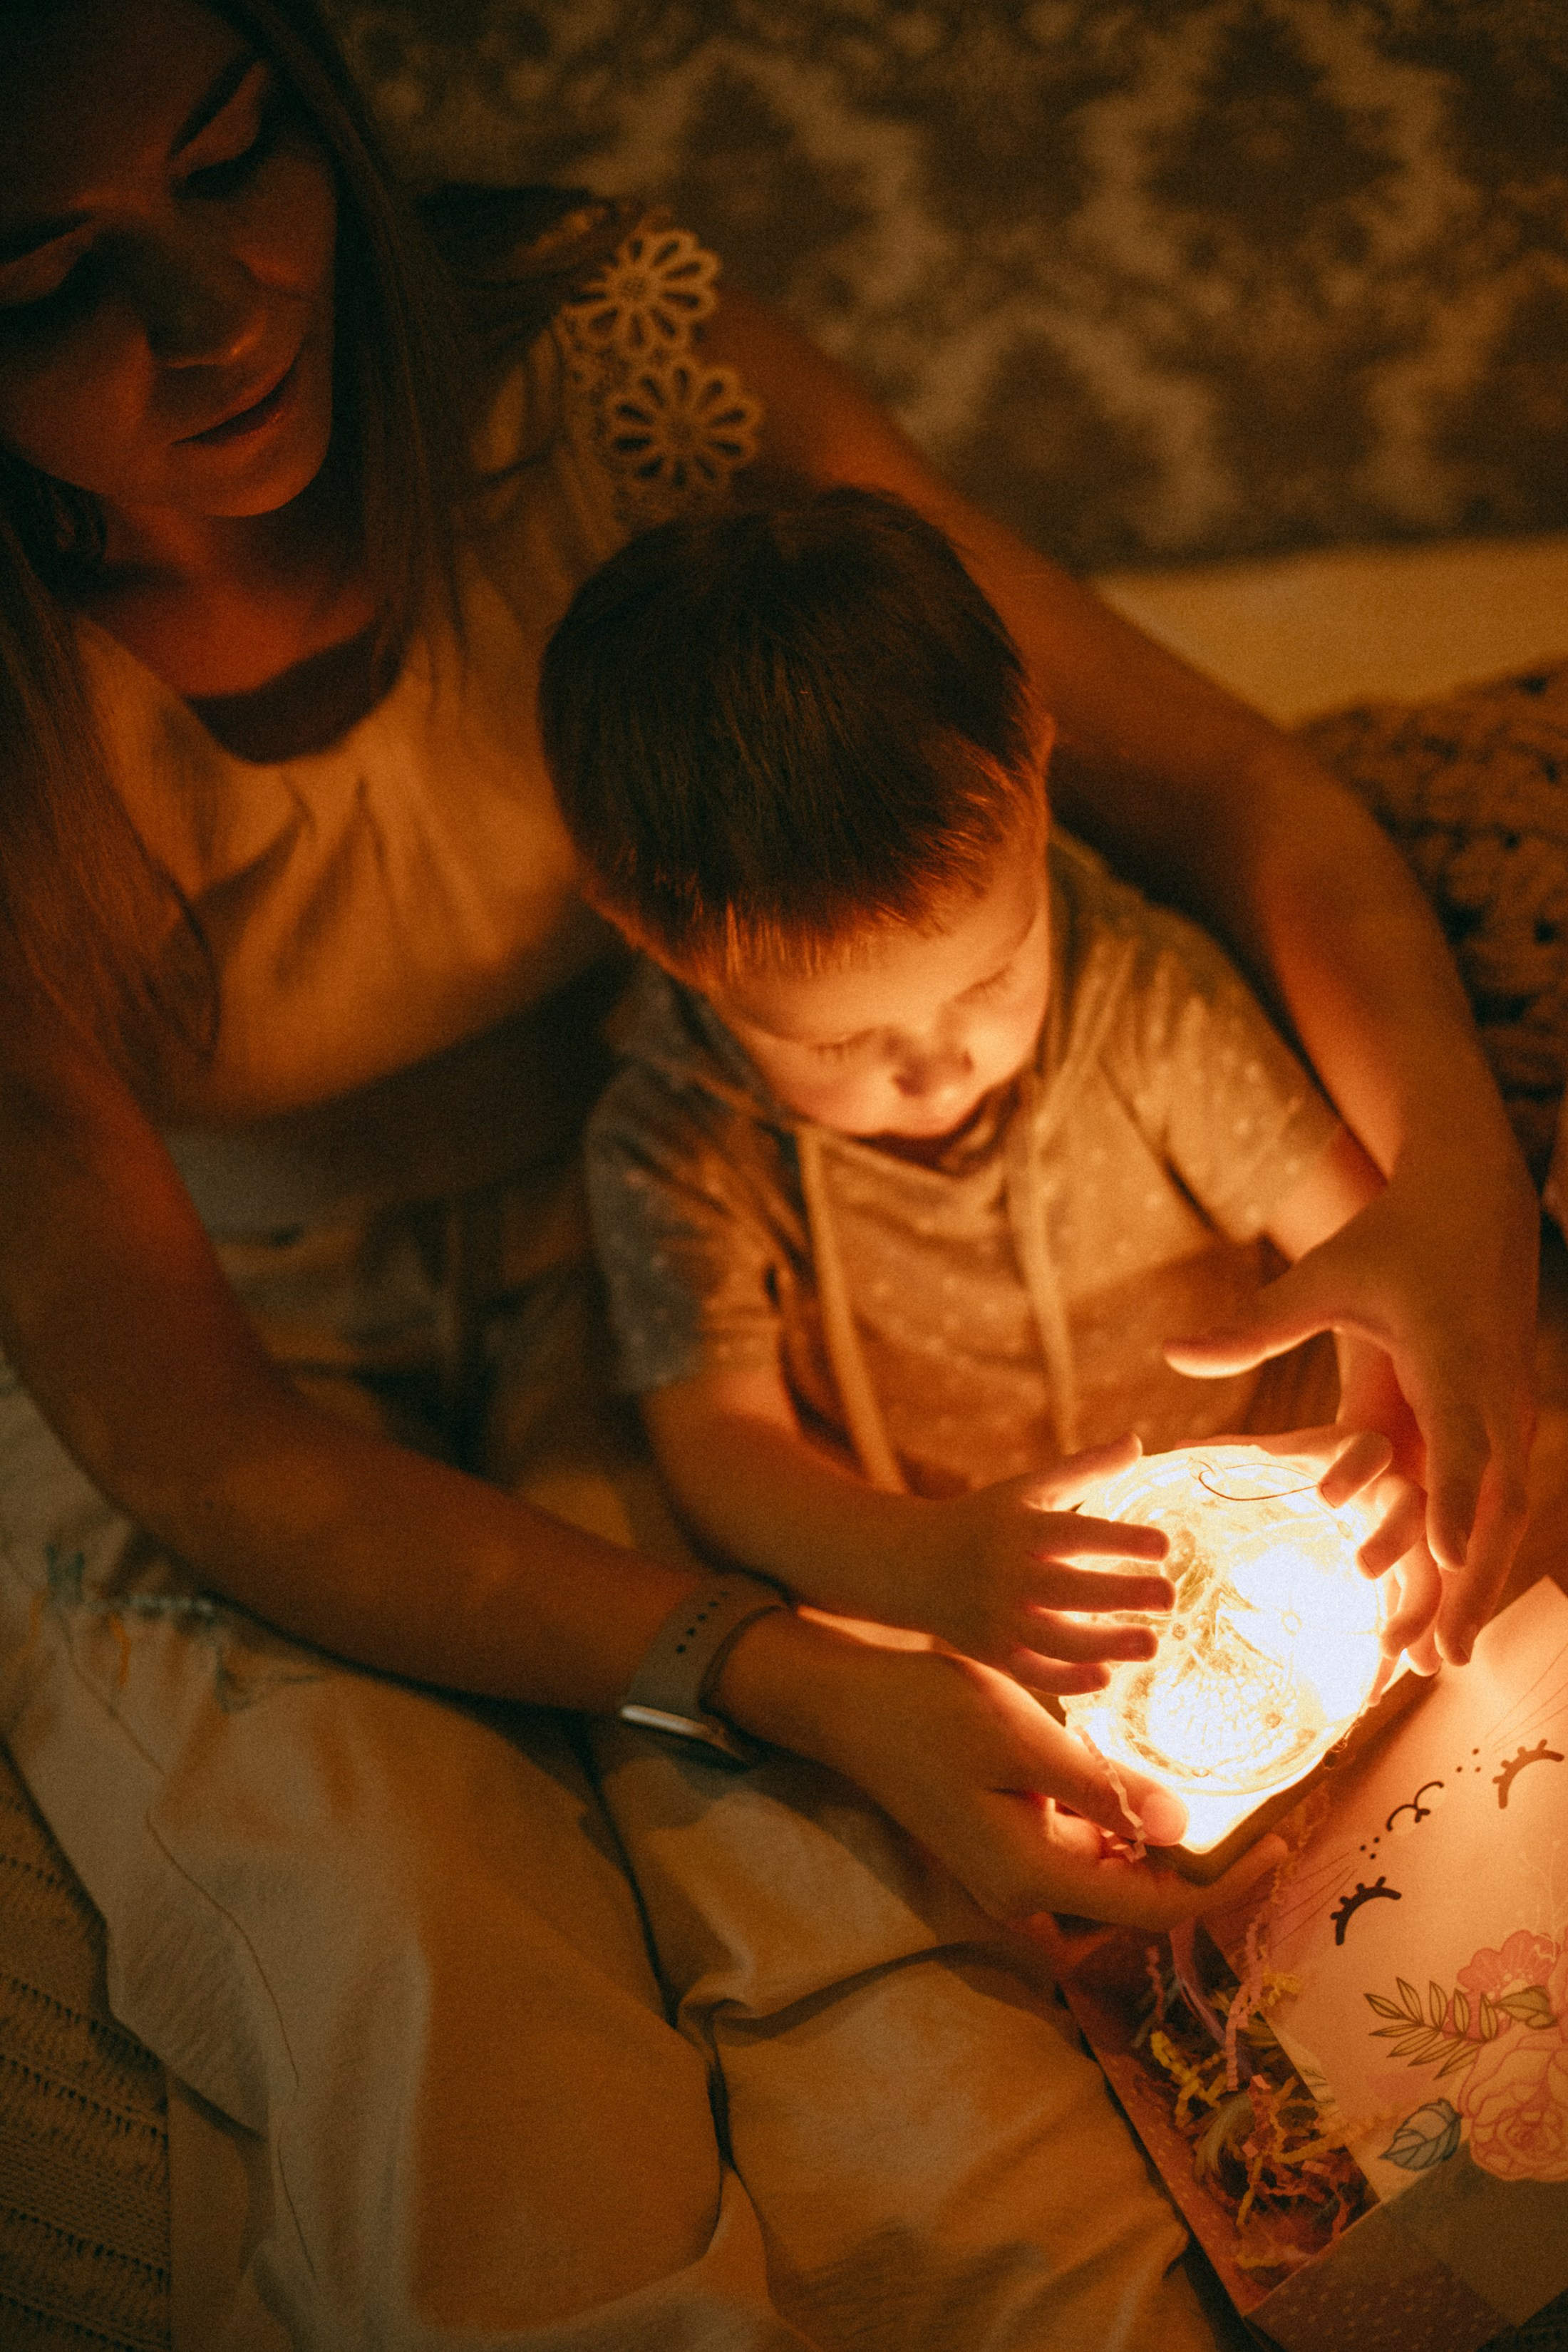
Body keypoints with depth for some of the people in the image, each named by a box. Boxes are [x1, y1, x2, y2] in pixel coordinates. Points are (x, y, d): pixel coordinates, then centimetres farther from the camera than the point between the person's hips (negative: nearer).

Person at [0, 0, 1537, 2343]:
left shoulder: (583, 346, -20)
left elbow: (1215, 773, -12)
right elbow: (192, 1446, -20)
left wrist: (1454, 1171, -29)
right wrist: (803, 1686, -29)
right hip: (220, 1377, -1)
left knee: (910, 2080, -21)